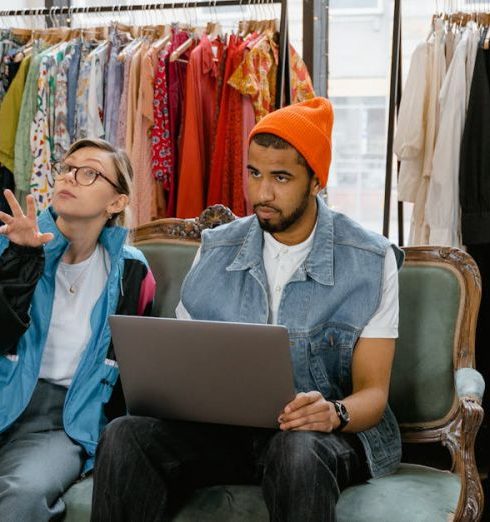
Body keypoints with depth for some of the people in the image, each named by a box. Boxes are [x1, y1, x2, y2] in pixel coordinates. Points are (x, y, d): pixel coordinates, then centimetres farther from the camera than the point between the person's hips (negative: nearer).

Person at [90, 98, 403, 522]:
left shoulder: (371, 261, -4)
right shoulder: (215, 251, 6)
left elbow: (372, 392, -4)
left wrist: (335, 414, -27)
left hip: (327, 434, -3)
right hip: (225, 425, 3)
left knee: (297, 449, -39)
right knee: (125, 436, -25)